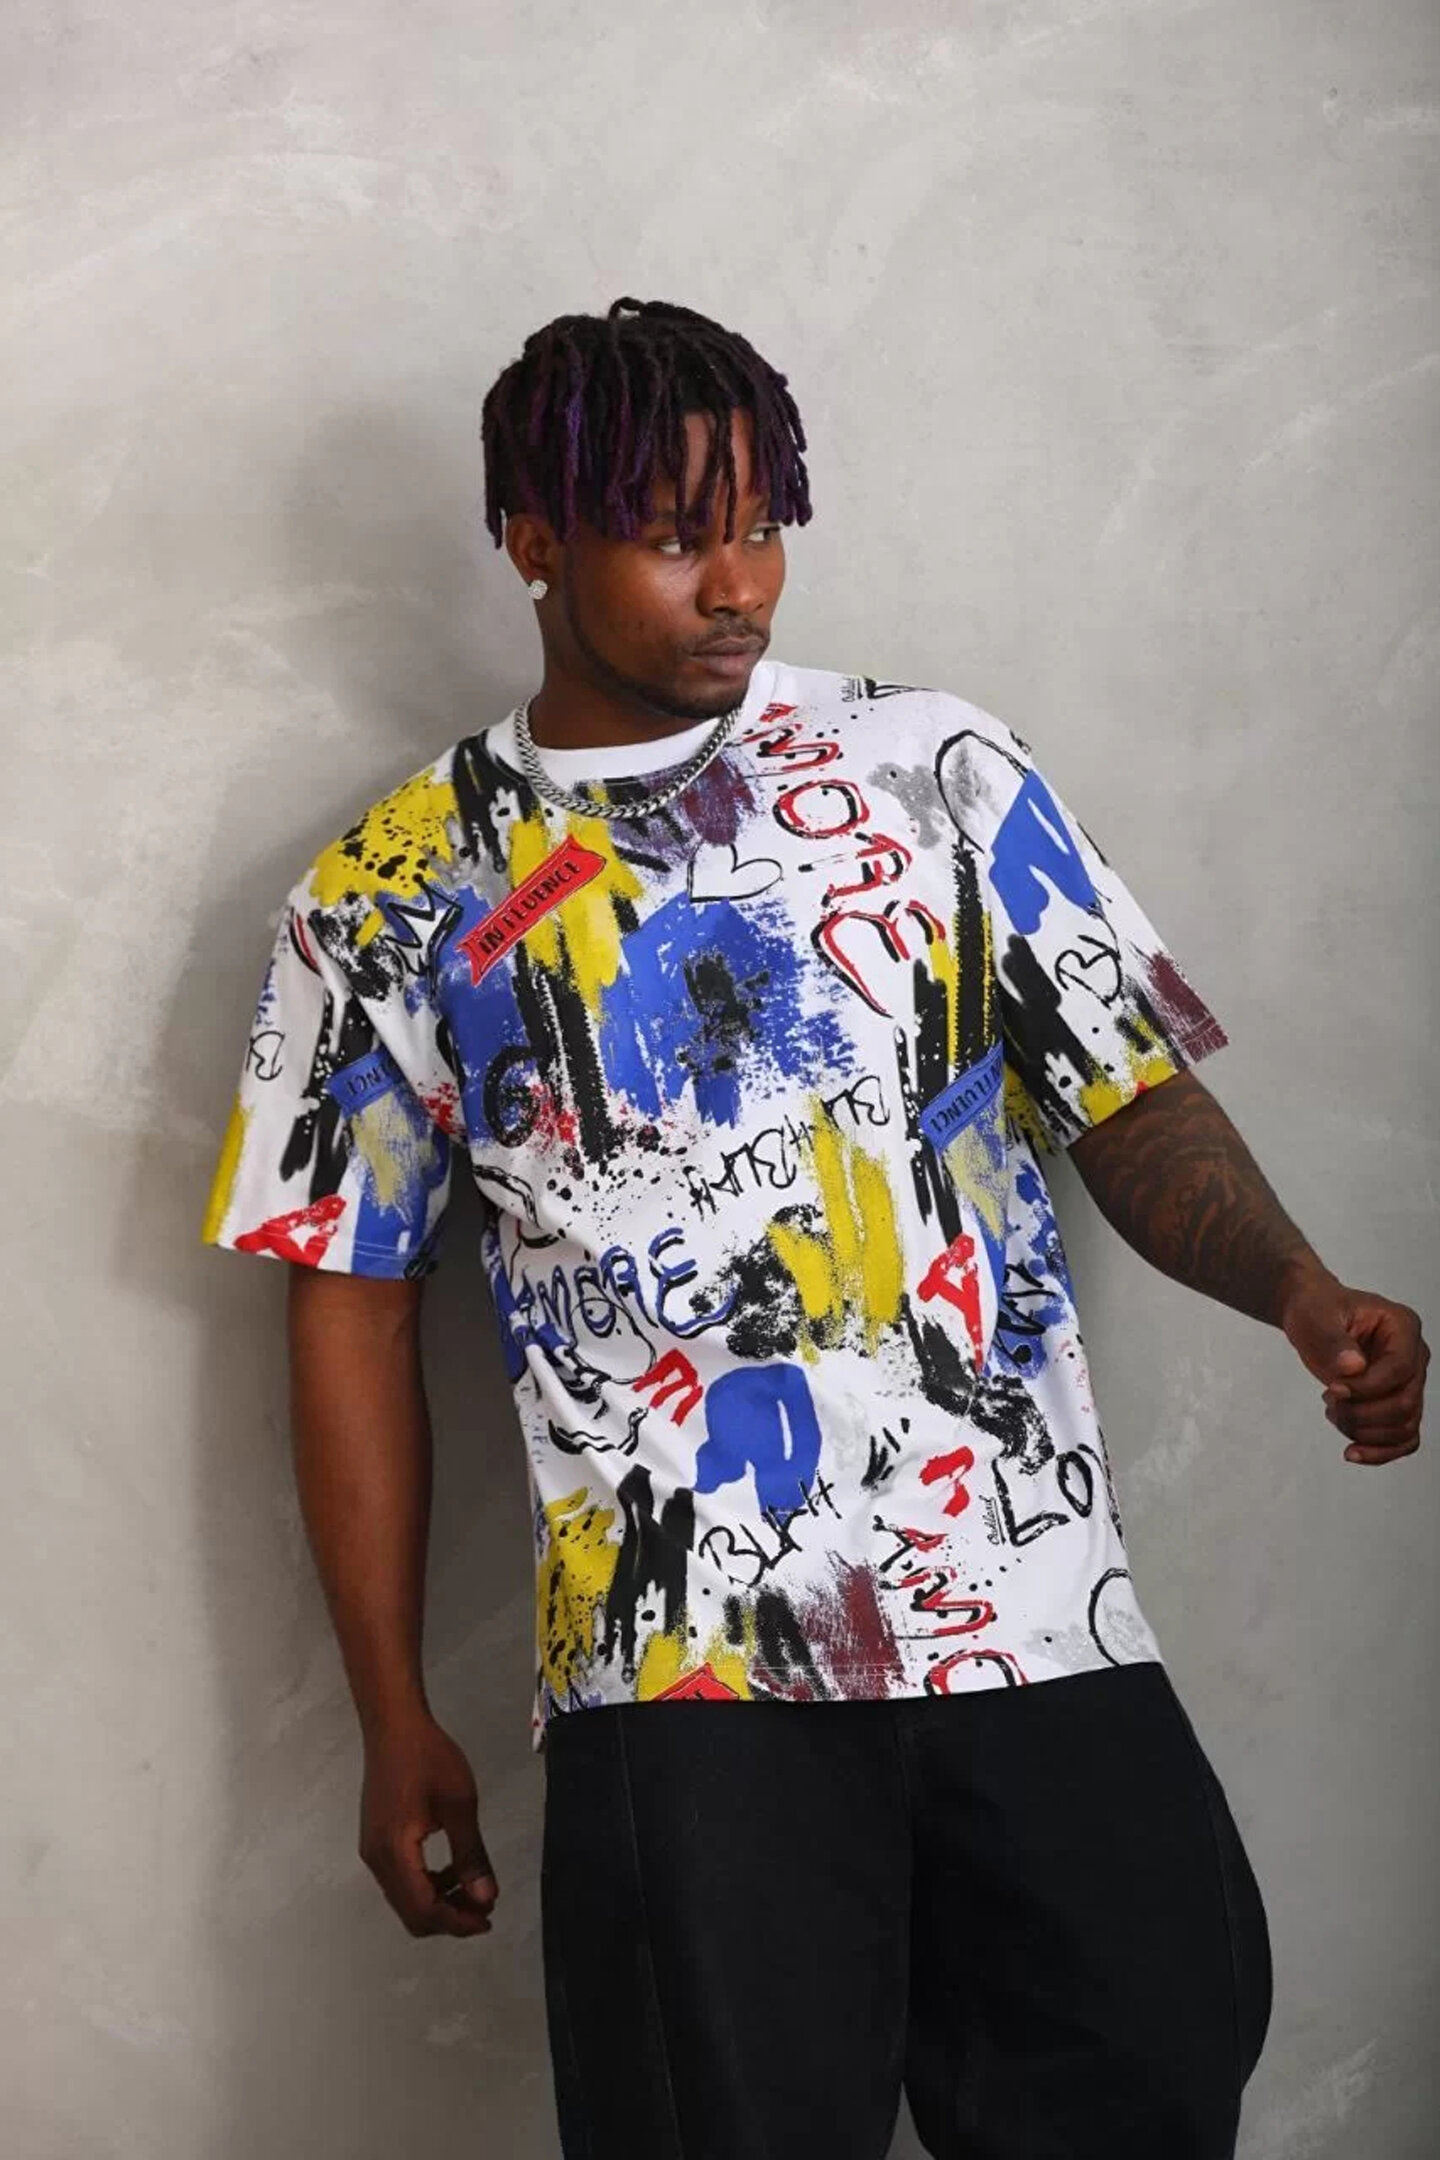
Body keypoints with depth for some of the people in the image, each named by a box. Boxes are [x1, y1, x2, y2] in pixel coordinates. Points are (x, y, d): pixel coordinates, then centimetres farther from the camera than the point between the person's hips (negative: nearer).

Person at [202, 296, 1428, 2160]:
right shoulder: (394, 902, 7)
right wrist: (395, 1722, 6)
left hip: (1048, 1630, 2)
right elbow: (354, 1312, 9)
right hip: (684, 1680, -1)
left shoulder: (938, 770, 9)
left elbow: (1131, 1098, 7)